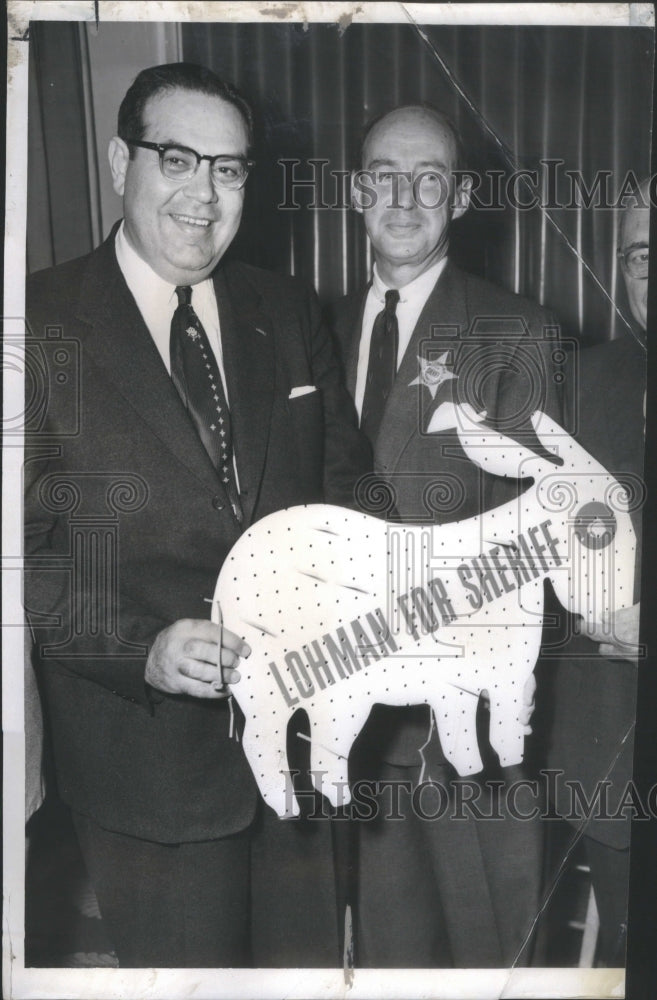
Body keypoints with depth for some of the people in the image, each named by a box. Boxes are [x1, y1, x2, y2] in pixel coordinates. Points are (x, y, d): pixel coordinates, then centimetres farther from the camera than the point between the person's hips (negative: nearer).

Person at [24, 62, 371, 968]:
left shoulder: (287, 311, 5)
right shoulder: (43, 324, -11)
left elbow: (346, 478, 12)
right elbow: (26, 548, -12)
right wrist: (140, 649, -22)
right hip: (147, 750, -4)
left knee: (309, 960, 22)